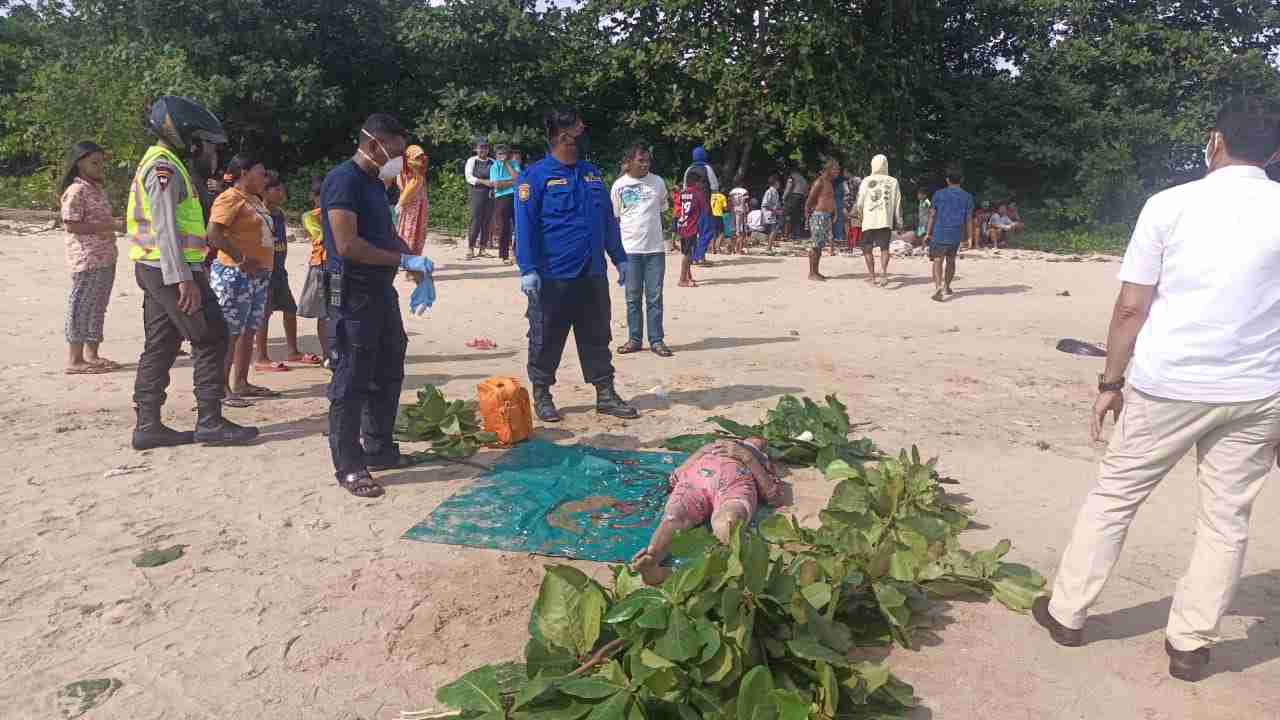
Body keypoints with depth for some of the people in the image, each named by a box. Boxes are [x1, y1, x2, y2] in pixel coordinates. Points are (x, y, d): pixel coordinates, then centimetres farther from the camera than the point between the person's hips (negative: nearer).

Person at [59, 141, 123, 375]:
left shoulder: (97, 188, 17)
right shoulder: (76, 190, -11)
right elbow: (71, 225, -17)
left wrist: (114, 223, 8)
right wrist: (108, 226, -19)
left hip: (105, 258, 9)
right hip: (87, 259, -9)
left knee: (98, 307, 13)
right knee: (81, 306, -5)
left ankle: (91, 355, 21)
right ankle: (74, 360, 0)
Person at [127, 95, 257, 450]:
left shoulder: (165, 164, 20)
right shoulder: (164, 165, -12)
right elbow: (165, 227, -21)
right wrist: (183, 279, -25)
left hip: (157, 270, 10)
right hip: (171, 269, -10)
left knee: (160, 347, 10)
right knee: (211, 338, -7)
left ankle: (148, 426, 13)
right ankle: (210, 422, -4)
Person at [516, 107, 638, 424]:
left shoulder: (592, 173, 13)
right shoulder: (536, 176, -7)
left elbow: (608, 220, 17)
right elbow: (525, 226, -11)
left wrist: (619, 258, 16)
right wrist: (528, 269, -17)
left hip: (593, 275, 6)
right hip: (552, 277, -6)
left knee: (597, 338, 12)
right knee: (547, 340, 5)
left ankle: (605, 394, 21)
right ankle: (541, 395, 19)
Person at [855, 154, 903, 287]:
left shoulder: (866, 181, 0)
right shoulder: (893, 181, 4)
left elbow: (859, 202, 1)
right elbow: (897, 204, 4)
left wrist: (860, 214, 20)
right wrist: (898, 222, 11)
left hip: (868, 220, -1)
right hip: (886, 220, 1)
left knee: (868, 249, 10)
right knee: (884, 248, 8)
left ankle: (873, 277, 8)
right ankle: (884, 272, -16)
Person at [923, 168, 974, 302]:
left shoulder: (939, 194, -2)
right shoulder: (967, 197, 4)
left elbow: (932, 215, -3)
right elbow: (969, 219, 3)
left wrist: (928, 233, 2)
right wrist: (969, 237, 11)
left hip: (939, 233, -2)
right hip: (956, 234, 3)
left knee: (938, 260, -4)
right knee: (951, 260, 18)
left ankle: (939, 286, -26)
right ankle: (947, 287, 31)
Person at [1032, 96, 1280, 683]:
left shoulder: (1170, 205, -5)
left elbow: (1131, 308, -6)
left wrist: (1111, 382, 4)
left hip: (1167, 384, -2)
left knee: (1114, 495, 12)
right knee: (1226, 518, 13)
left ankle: (1067, 613, 23)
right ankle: (1191, 645, 21)